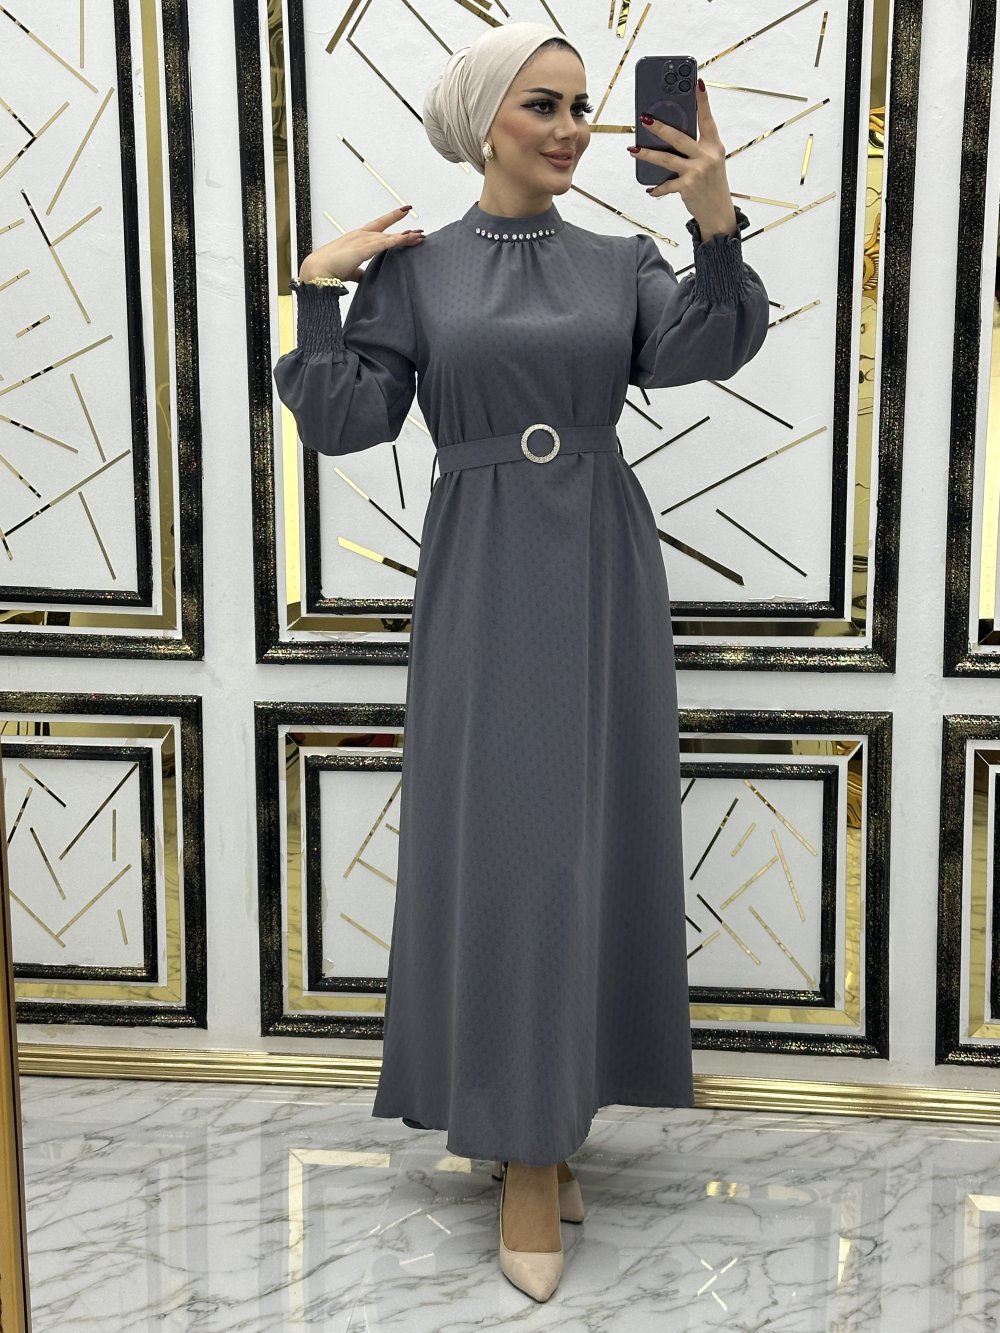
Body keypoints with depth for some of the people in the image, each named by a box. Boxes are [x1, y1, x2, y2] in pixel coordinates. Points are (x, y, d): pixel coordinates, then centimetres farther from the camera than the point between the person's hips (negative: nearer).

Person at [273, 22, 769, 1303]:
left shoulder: (621, 260, 8)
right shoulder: (414, 265, 3)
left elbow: (692, 352, -12)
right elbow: (345, 420, -2)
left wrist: (717, 228, -26)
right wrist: (317, 291, -10)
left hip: (602, 571, 3)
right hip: (483, 576, -2)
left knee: (591, 831, 5)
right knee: (501, 835, -4)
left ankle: (549, 1112, 22)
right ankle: (526, 1150, 6)